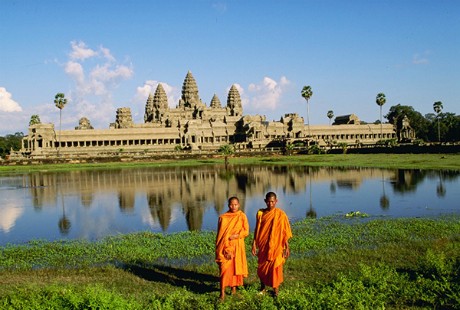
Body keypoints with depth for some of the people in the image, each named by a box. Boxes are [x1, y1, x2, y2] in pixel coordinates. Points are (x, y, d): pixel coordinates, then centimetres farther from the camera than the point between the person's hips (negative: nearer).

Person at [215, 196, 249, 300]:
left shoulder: (242, 216, 0)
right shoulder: (222, 217, 3)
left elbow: (246, 231, -1)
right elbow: (219, 233, 6)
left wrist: (235, 236, -15)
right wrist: (218, 247, 3)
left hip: (237, 246, 0)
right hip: (225, 246, 0)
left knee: (236, 267, 7)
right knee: (224, 268, -6)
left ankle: (234, 287, 23)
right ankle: (222, 292, -6)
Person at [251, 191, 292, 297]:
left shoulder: (281, 214, -8)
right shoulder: (260, 213, -1)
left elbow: (285, 232, -4)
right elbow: (257, 230, 5)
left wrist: (287, 247, -5)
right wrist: (254, 244, 2)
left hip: (276, 246, -2)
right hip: (263, 246, 2)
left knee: (275, 268, 3)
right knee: (262, 267, 11)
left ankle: (276, 288, 22)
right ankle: (262, 287, 31)